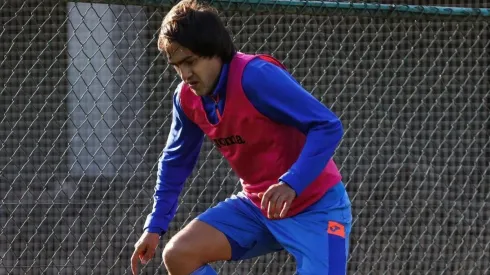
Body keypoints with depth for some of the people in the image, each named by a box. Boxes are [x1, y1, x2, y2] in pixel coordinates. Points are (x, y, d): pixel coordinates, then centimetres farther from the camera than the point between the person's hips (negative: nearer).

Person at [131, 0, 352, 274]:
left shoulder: (257, 77, -25)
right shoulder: (187, 98, -3)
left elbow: (328, 127, -28)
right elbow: (176, 161, 15)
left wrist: (291, 185, -39)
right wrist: (155, 226, 11)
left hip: (315, 206, -7)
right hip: (257, 205, 7)